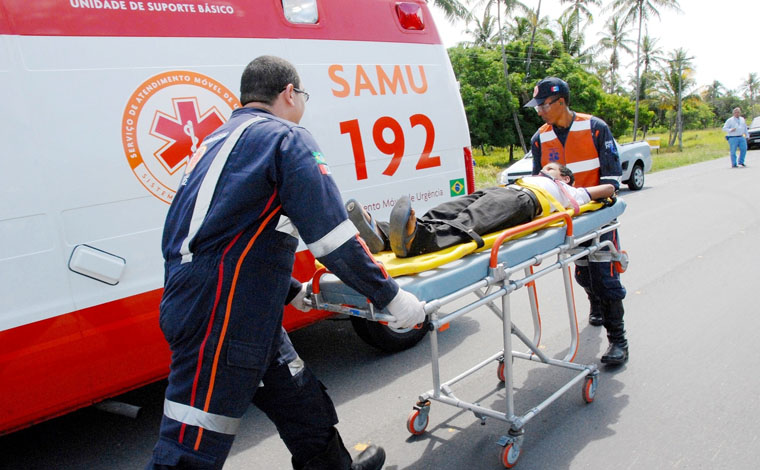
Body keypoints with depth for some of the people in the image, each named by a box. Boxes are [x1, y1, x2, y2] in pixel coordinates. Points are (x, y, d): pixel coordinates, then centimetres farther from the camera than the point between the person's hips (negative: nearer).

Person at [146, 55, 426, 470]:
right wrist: (390, 297, -6)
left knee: (300, 399, 22)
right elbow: (332, 235, -15)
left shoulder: (218, 141, 22)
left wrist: (292, 292, 30)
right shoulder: (285, 137, -7)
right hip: (221, 313, -10)